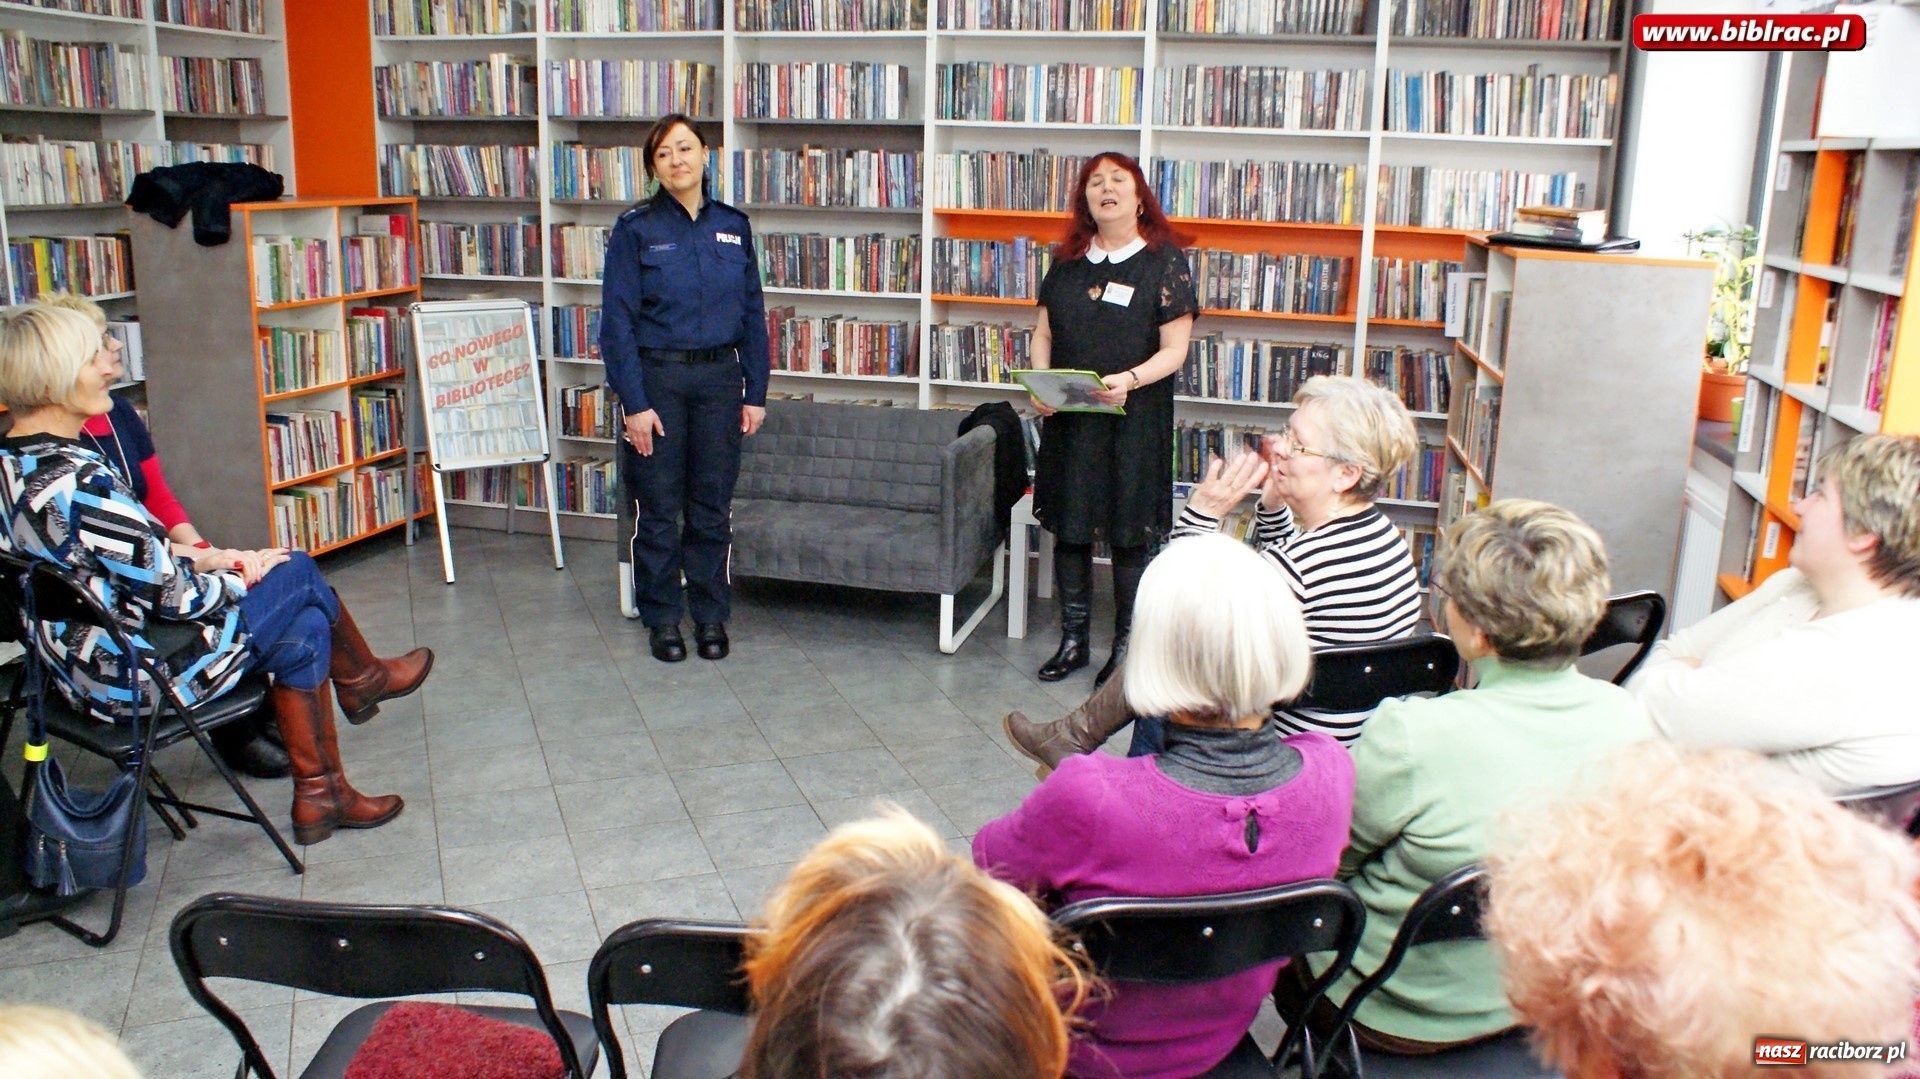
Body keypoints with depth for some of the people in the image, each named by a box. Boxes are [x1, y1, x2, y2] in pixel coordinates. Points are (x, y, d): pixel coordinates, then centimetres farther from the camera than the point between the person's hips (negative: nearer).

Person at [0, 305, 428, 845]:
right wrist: (241, 574, -3)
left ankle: (319, 795, 21)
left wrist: (212, 557, 5)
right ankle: (364, 679, 36)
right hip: (142, 676, -9)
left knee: (305, 628, 14)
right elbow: (173, 594, -22)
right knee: (298, 572, 7)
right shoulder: (79, 481, -28)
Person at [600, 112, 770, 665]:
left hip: (720, 378, 3)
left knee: (712, 506, 9)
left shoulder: (734, 226, 6)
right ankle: (661, 619, 19)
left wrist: (755, 391, 4)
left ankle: (711, 615, 22)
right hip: (657, 376, -2)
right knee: (658, 510, 5)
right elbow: (618, 321, -7)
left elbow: (753, 313, 9)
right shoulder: (635, 229, -4)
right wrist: (633, 403, -12)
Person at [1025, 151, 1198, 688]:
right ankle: (1073, 640, 22)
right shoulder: (1067, 260, 10)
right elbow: (1044, 332, 12)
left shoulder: (1165, 261, -4)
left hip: (1134, 420, -4)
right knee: (1068, 528, 8)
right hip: (1067, 419, 4)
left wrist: (1129, 380, -24)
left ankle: (1127, 645, 17)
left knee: (1130, 534, 3)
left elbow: (1174, 350, -8)